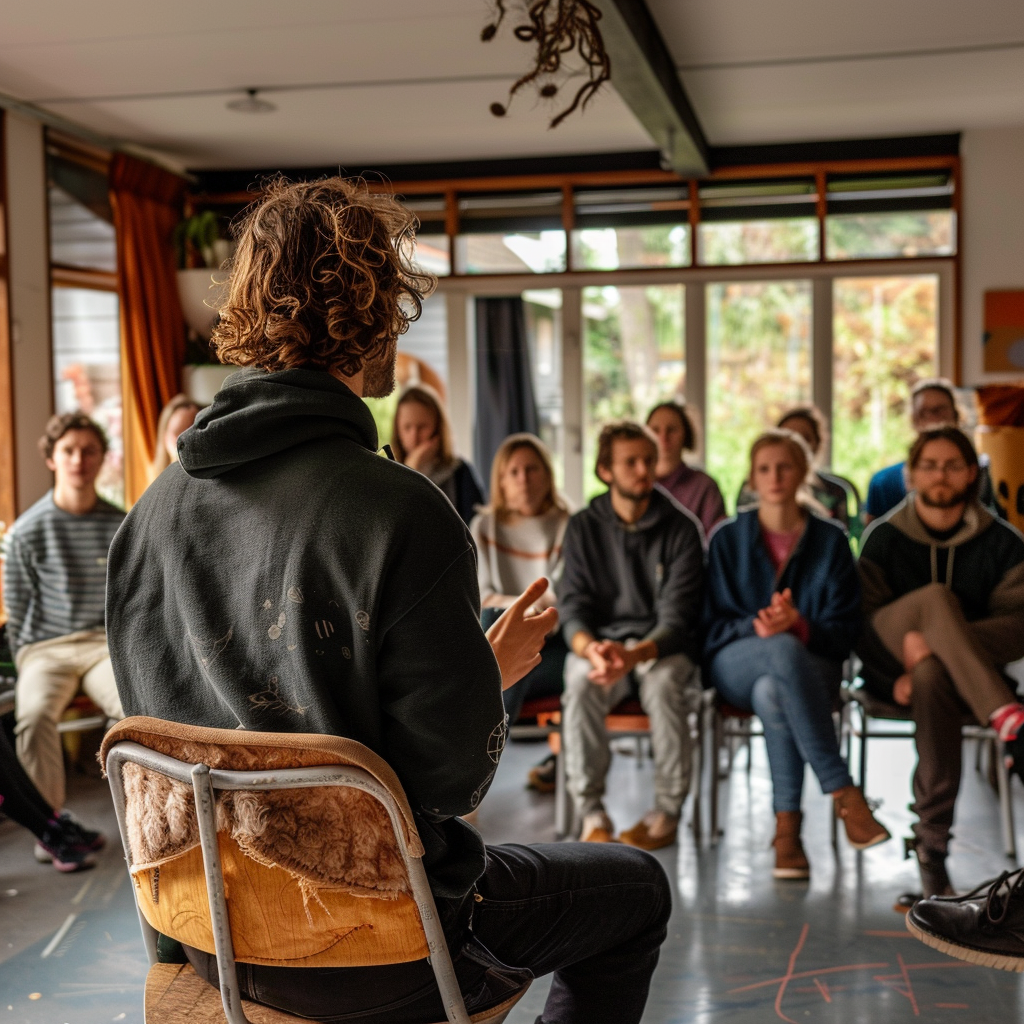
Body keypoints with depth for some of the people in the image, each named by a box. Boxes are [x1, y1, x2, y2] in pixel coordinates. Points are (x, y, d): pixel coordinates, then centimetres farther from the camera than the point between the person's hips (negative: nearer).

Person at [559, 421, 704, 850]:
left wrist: (635, 654, -31)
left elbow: (677, 617, -9)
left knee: (664, 682, -35)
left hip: (662, 646, -1)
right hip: (598, 641, 1)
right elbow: (573, 607, -3)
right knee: (581, 684, -33)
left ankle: (667, 814, -19)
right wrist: (590, 649, -28)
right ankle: (591, 815, -24)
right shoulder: (583, 527, 4)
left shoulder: (681, 528, -2)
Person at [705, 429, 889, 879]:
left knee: (772, 694, -38)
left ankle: (787, 826, -30)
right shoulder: (727, 538, 10)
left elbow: (843, 630, 3)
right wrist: (755, 627, -17)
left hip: (811, 664, 0)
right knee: (784, 651, -38)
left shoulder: (830, 540, 9)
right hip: (736, 663, 0)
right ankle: (844, 795, -39)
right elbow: (712, 622, 5)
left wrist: (798, 625, -19)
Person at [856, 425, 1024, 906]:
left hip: (976, 678, 0)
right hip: (891, 668, 0)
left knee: (932, 676, -39)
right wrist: (893, 680, -17)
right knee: (936, 597, -31)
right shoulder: (884, 537, 6)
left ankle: (931, 847, -39)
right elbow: (862, 622, 1)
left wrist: (932, 641, -22)